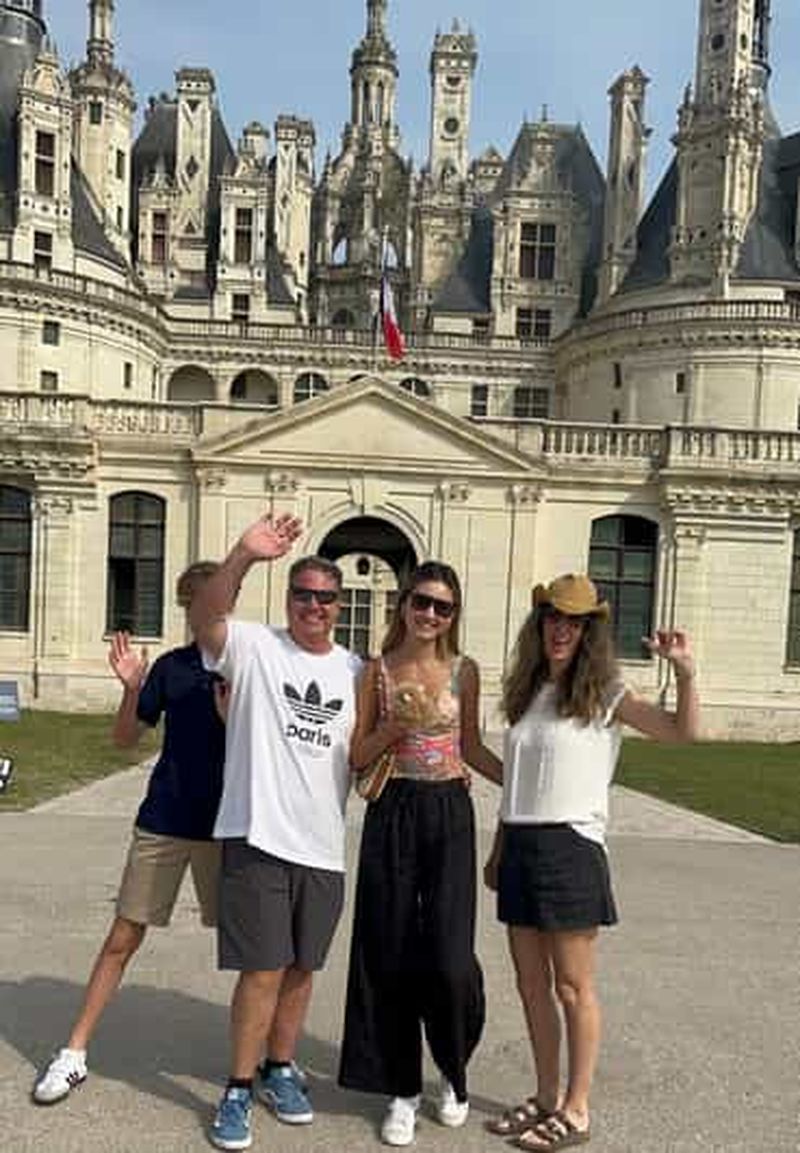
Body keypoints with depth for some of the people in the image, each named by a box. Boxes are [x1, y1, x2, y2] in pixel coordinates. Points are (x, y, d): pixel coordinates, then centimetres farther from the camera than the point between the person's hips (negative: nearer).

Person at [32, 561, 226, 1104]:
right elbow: (126, 737, 5)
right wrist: (132, 687, -12)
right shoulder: (171, 665, 2)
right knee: (123, 939, 8)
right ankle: (75, 1053, 22)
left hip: (225, 825, -2)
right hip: (163, 821, 2)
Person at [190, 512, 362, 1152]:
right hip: (258, 836, -4)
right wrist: (243, 555, -39)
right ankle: (239, 1088, 19)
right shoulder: (255, 647, -4)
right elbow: (206, 617, -25)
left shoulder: (356, 669, 9)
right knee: (263, 970, -1)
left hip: (323, 844, 5)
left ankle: (280, 1068, 37)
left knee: (301, 968, 16)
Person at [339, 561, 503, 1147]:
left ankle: (455, 1071, 26)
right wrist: (397, 723, -14)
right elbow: (356, 756, 2)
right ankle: (402, 1089, 25)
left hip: (448, 814, 0)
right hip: (391, 814, 0)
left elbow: (472, 747, 13)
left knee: (449, 956, -5)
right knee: (391, 952, 6)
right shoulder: (377, 671, 2)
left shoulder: (465, 670, 4)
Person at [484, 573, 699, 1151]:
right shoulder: (526, 692, 11)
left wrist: (685, 672, -29)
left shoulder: (603, 693, -4)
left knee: (573, 987, 4)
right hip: (520, 848, 6)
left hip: (570, 847, -6)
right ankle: (547, 1097, 29)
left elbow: (683, 731, -14)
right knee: (532, 984, 14)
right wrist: (498, 853, 16)